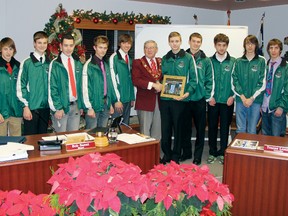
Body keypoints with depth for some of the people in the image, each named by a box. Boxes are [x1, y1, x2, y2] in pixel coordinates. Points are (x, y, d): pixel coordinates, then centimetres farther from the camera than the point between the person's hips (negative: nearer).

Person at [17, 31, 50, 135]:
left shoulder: (49, 63, 7)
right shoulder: (27, 63, -5)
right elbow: (20, 86, -5)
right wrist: (25, 106, -9)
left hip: (45, 107, 4)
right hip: (31, 108, -4)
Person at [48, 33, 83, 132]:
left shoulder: (78, 63, 9)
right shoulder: (55, 64, -7)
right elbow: (52, 88, -9)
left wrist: (81, 105, 9)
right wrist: (57, 108, -13)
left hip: (75, 106, 5)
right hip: (61, 106, -5)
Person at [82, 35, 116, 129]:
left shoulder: (106, 65, 11)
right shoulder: (89, 65, -9)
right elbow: (85, 88, -12)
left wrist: (110, 104, 13)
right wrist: (89, 107, -14)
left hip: (106, 105, 6)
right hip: (94, 105, -6)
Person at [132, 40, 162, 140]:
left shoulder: (161, 62, 13)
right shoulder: (137, 63, 1)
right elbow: (135, 80, -11)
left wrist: (161, 84, -6)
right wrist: (152, 85, -18)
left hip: (159, 100, 4)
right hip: (145, 101, -4)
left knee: (157, 129, 10)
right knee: (145, 130, 0)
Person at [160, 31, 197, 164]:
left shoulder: (188, 58, -2)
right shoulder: (165, 59, 11)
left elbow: (193, 78, -4)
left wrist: (188, 92, -17)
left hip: (180, 99, -3)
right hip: (165, 99, 4)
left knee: (178, 128, 6)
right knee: (165, 128, 8)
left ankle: (176, 156, 19)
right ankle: (166, 154, 24)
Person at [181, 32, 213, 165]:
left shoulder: (205, 61, 2)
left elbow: (209, 80, 2)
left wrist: (207, 96, -6)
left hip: (200, 99, -1)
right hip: (184, 98, 1)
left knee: (200, 128, 6)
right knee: (185, 127, 11)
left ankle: (198, 155, 18)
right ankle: (186, 152, 26)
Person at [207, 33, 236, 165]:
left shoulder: (233, 62, 0)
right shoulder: (209, 61, 3)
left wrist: (232, 96, -8)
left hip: (227, 101, -1)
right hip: (212, 100, 1)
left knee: (225, 127, 7)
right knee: (212, 126, 7)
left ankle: (222, 152, 20)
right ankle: (212, 152, 20)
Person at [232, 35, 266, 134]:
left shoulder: (262, 61, 1)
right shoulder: (238, 62, 6)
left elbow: (263, 83, -3)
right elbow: (234, 80, 2)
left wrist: (252, 98, -8)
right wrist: (242, 96, -8)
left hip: (255, 100, -1)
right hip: (240, 100, 1)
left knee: (252, 131, 5)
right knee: (240, 130, 6)